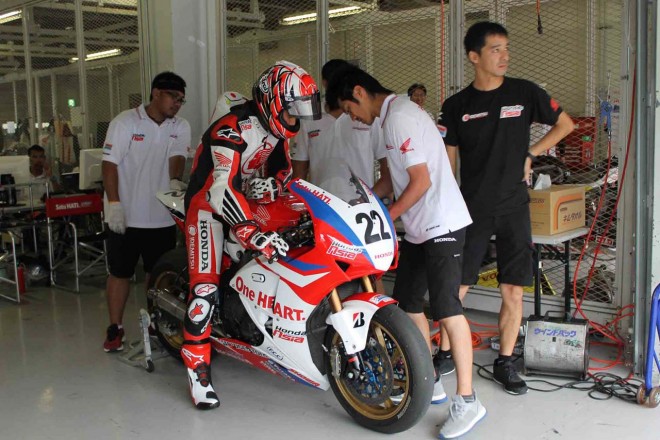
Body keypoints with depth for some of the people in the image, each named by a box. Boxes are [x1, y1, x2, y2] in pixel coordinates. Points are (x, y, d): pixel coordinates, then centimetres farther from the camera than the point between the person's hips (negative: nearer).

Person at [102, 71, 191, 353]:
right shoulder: (125, 122, -4)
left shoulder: (180, 127, 6)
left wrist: (174, 180, -30)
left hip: (162, 217, 3)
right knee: (120, 273, 5)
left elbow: (177, 157, -8)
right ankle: (115, 328, 17)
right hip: (125, 215, -3)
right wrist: (114, 204, -15)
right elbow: (110, 163, -7)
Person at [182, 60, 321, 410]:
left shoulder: (277, 128, -1)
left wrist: (272, 184, -15)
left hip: (249, 200, 8)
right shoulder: (233, 129, -28)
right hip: (209, 202, -8)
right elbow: (220, 190, -39)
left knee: (285, 255, 4)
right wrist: (255, 234, -50)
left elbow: (283, 167, 11)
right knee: (205, 285, -16)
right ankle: (196, 366, -10)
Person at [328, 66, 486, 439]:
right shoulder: (399, 112, 16)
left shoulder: (399, 117, -15)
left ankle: (467, 401, -4)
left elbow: (421, 182, -19)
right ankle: (430, 383, 22)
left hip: (440, 225, -10)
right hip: (420, 228, 11)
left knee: (446, 308, -11)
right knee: (407, 303, 12)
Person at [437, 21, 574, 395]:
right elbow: (448, 161, 4)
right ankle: (444, 354, 18)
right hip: (472, 208, 0)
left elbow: (566, 124, 14)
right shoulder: (457, 106, 3)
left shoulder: (525, 93, 2)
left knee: (514, 291, 3)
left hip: (514, 208, 1)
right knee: (456, 288, 0)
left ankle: (505, 364, 18)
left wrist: (531, 155, 4)